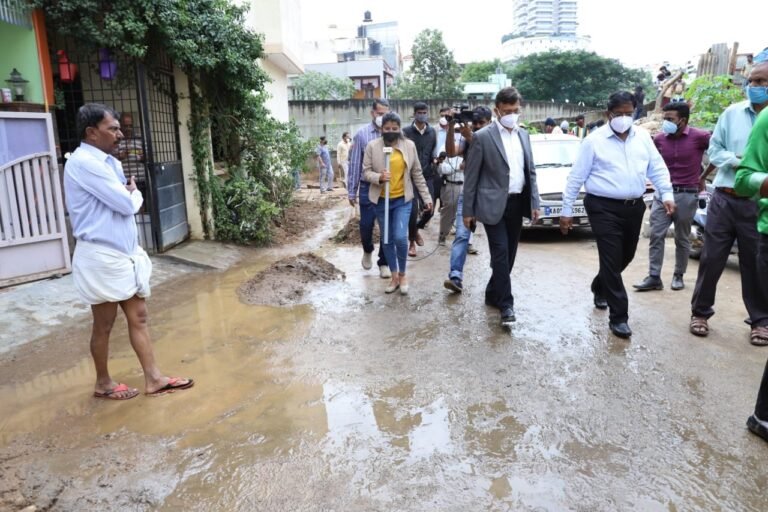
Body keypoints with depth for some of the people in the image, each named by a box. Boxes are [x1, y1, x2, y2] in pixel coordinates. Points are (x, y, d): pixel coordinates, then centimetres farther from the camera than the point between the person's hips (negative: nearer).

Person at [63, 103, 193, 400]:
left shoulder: (110, 162, 12)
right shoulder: (84, 163, -18)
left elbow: (133, 200, 13)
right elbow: (127, 204, -20)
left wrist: (130, 194, -8)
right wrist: (133, 193, 1)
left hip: (125, 253, 9)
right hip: (101, 257, -9)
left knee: (138, 317, 11)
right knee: (104, 325, 7)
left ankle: (153, 379, 19)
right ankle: (103, 384, 26)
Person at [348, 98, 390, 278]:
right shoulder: (361, 134, -1)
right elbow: (354, 164, 2)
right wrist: (351, 191, 2)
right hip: (368, 187, 0)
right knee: (366, 225, 4)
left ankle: (384, 262, 21)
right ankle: (367, 250, 35)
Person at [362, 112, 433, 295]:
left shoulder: (410, 145, -1)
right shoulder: (372, 146, -4)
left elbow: (417, 174, 5)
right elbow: (366, 172, -2)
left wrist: (426, 197, 5)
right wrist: (379, 177, -23)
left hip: (403, 199, -1)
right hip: (381, 200, 1)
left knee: (400, 237, -13)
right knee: (387, 240, 9)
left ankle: (402, 274, 11)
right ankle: (394, 276, 26)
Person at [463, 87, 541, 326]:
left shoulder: (523, 135, 10)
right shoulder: (482, 137, -8)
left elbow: (531, 171, 14)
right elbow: (471, 176, -7)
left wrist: (534, 203, 7)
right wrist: (468, 210, -8)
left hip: (517, 203, 6)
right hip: (494, 204, -6)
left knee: (509, 253, 11)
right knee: (500, 253, -7)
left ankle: (493, 293, 27)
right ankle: (506, 302, 2)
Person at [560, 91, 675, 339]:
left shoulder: (643, 137, 10)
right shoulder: (594, 140, -4)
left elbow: (657, 168, 13)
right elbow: (576, 178, -3)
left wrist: (667, 194, -2)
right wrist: (567, 210, -4)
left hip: (634, 207, 5)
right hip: (604, 208, -5)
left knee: (625, 257, 17)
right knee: (612, 260, -6)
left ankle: (599, 288, 45)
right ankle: (618, 316, 1)